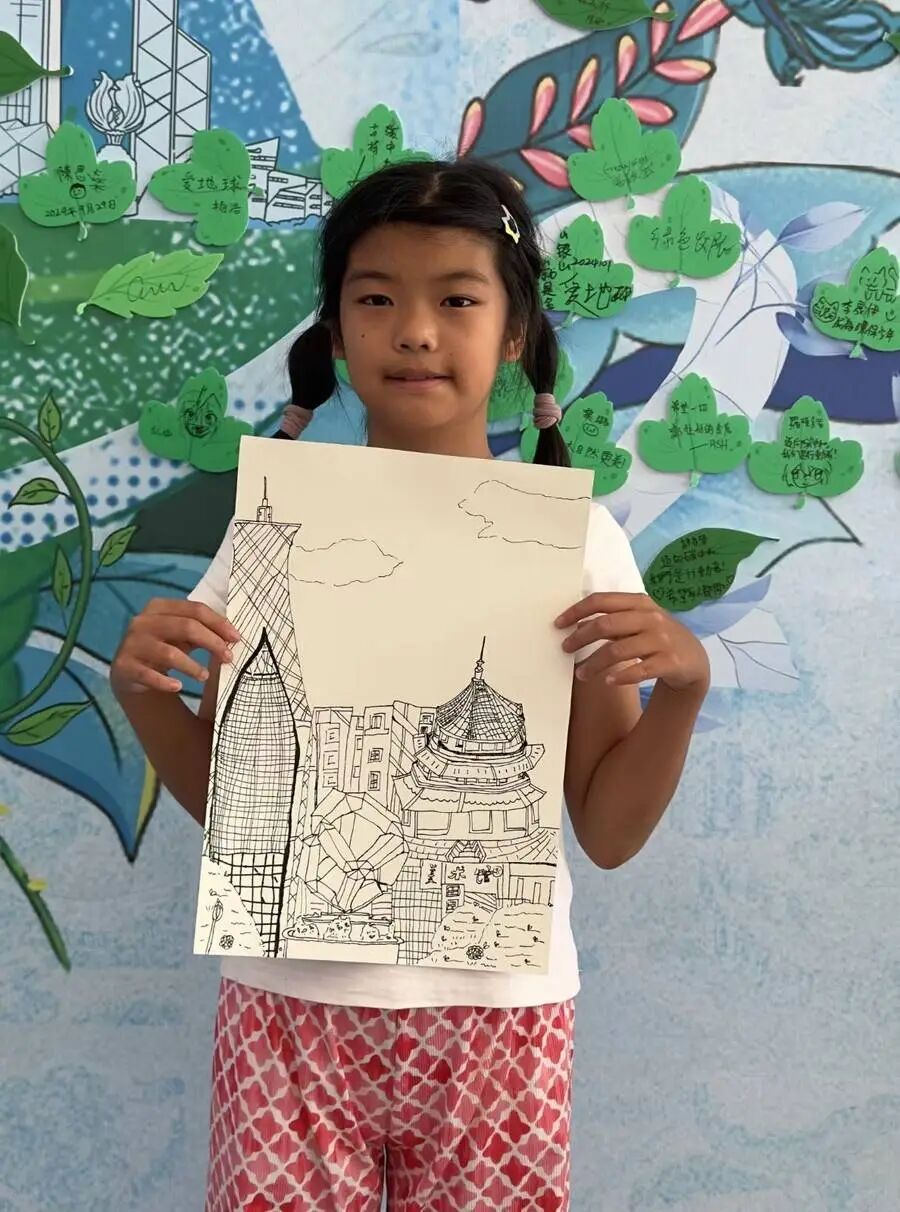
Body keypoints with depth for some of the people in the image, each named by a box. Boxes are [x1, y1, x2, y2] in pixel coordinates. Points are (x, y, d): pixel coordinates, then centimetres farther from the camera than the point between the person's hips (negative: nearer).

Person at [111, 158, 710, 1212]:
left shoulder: (574, 535, -3)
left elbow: (608, 832, 0)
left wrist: (682, 686, -16)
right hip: (293, 997, 1)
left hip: (498, 1003, 0)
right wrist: (141, 691, -12)